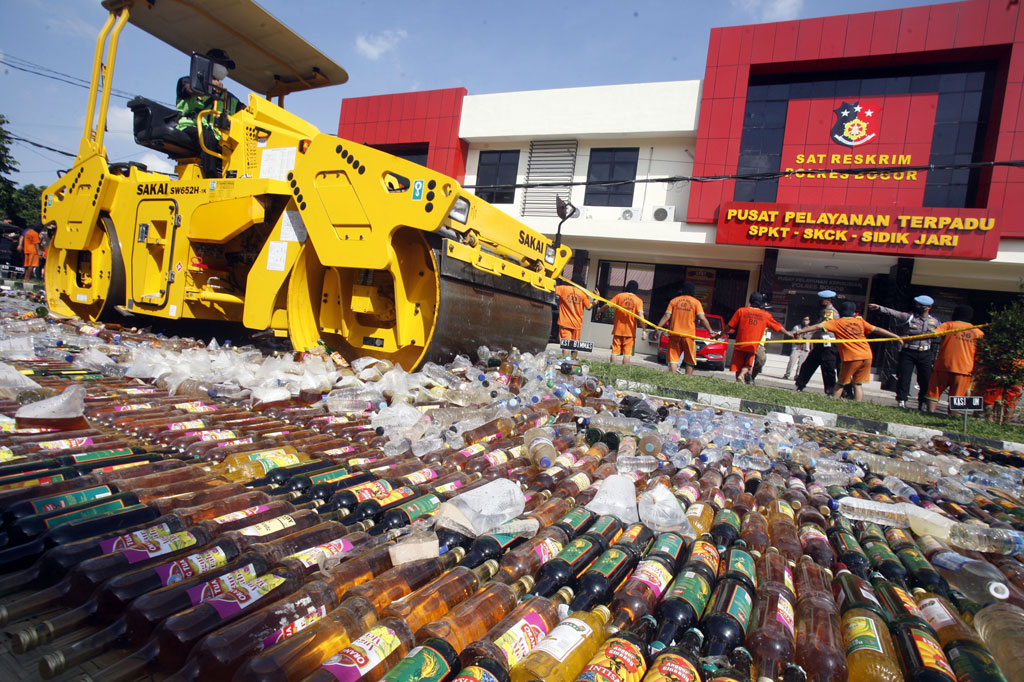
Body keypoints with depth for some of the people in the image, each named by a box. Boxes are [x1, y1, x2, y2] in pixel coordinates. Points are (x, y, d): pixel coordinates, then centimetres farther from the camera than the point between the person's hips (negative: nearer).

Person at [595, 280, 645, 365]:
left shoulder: (619, 296, 0)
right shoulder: (638, 300, -3)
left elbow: (607, 305, -2)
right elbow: (640, 315, -14)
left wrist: (599, 311, 16)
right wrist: (644, 330, -13)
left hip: (618, 329, 1)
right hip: (630, 331, -1)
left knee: (615, 351, 7)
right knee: (627, 353, 4)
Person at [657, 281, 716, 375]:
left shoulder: (674, 301, 7)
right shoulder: (696, 302, 2)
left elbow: (666, 316, 0)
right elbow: (702, 318, -6)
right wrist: (711, 332, -2)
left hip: (674, 333, 1)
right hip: (689, 335, -1)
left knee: (673, 358, 3)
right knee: (690, 360, 10)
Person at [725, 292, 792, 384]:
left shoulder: (741, 311, 1)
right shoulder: (766, 315, 6)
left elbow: (730, 325, 3)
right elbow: (778, 327, 16)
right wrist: (789, 334, 30)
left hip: (740, 344, -1)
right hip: (753, 346, 1)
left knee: (738, 364, 8)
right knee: (747, 365, 11)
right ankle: (742, 375, -16)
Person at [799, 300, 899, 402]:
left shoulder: (836, 322, 2)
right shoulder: (860, 321, 11)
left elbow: (818, 326, -6)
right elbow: (877, 330, 11)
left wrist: (801, 331, -2)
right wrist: (897, 337, 17)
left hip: (851, 358, -3)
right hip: (867, 356, 3)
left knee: (841, 384, 10)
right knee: (858, 384, 11)